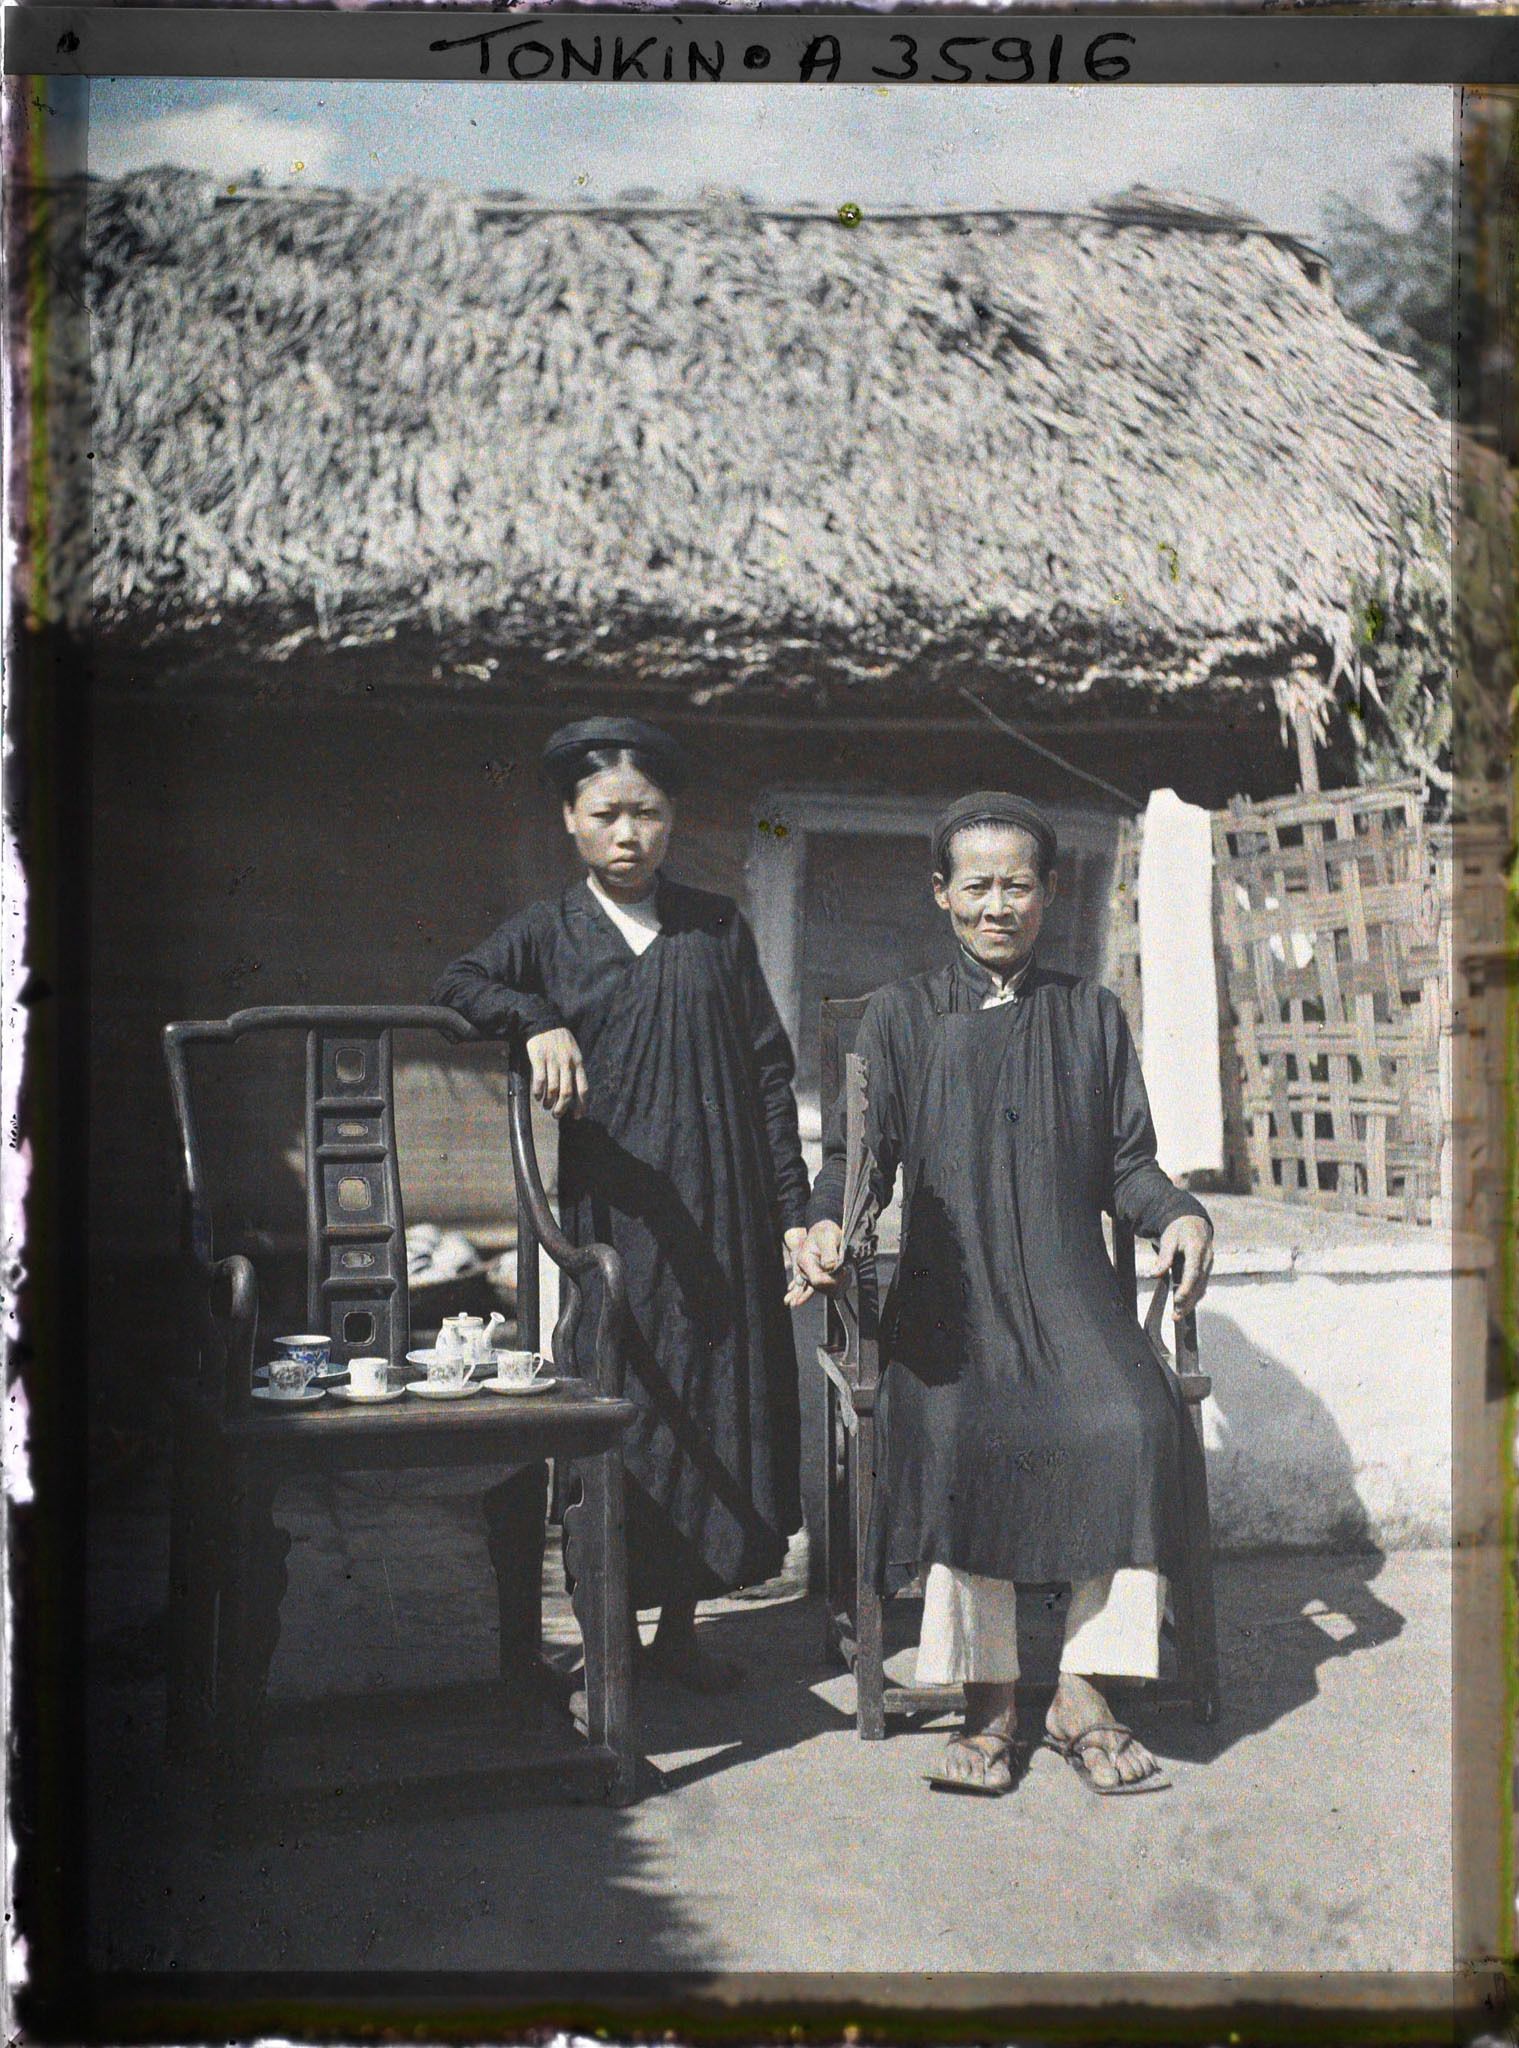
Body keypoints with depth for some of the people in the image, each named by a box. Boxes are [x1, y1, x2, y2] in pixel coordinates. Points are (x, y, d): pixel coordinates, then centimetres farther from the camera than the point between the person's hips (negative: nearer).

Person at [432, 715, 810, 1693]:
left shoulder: (718, 927, 9)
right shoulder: (547, 932, 7)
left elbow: (769, 1071, 8)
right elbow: (457, 985, -9)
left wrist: (794, 1210, 2)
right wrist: (537, 1020, -27)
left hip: (720, 1212, 2)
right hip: (609, 1210, -1)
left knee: (712, 1401, 4)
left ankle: (682, 1622, 18)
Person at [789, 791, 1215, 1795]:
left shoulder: (1091, 1014, 19)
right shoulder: (900, 1015, 15)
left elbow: (1127, 1161, 15)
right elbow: (861, 1153, 6)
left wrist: (1178, 1213, -6)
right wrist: (829, 1223, -15)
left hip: (1067, 1281, 1)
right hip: (949, 1287, -1)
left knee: (1136, 1421, -29)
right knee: (956, 1434, -32)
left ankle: (1085, 1692, -19)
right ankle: (990, 1702, -21)